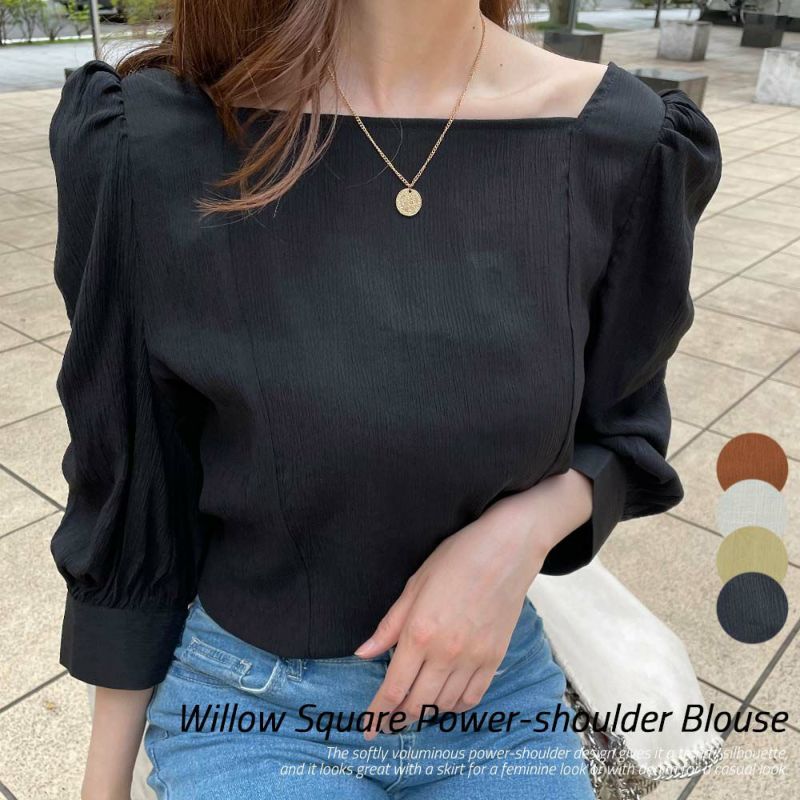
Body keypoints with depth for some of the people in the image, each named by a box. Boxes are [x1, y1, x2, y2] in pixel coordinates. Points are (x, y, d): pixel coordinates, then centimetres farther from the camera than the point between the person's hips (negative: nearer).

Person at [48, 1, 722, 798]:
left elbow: (620, 428, 2)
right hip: (249, 702, -1)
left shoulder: (618, 139, -13)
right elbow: (133, 497, -7)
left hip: (500, 683, 2)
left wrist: (522, 530, -20)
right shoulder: (156, 141, -18)